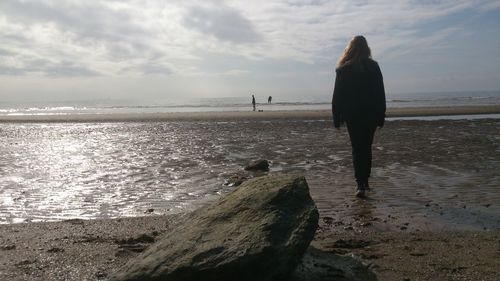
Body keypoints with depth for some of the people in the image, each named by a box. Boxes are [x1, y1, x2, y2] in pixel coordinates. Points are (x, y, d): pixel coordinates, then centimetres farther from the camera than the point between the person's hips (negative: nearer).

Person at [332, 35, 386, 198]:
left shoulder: (343, 69, -3)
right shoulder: (373, 66, 1)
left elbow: (337, 95, -3)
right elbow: (381, 94, 2)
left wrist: (336, 118, 3)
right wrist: (381, 117, 7)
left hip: (352, 115, -1)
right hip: (371, 115, 2)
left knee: (357, 149, 2)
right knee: (366, 148, 14)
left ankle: (360, 184, -9)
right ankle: (364, 182, 20)